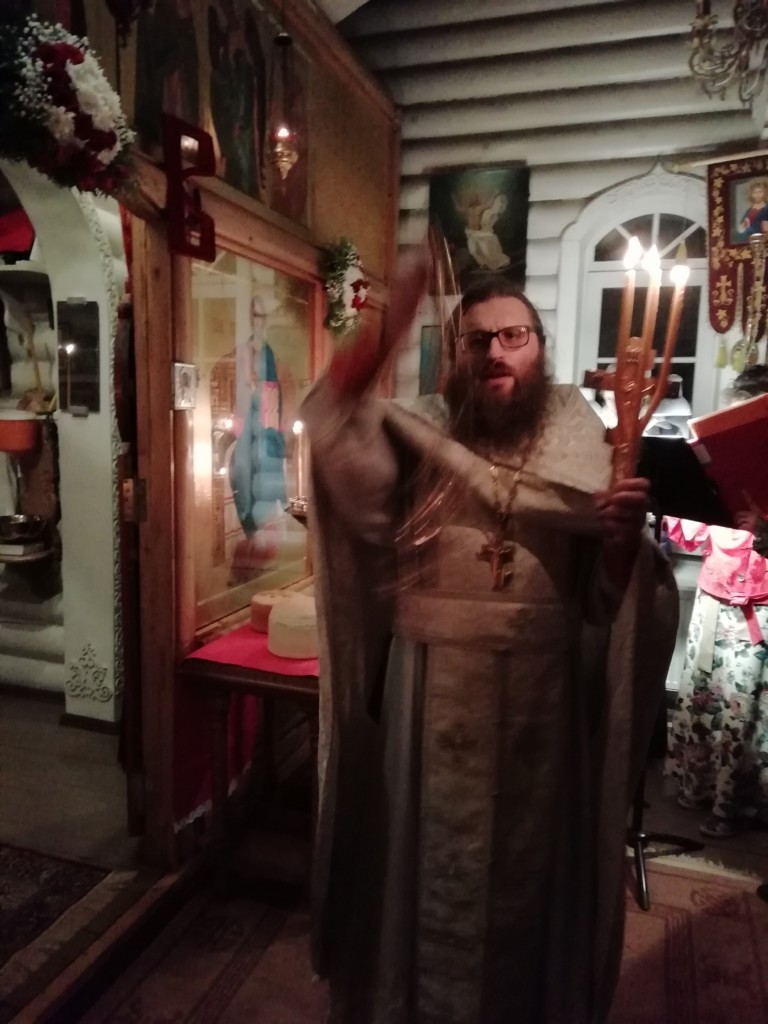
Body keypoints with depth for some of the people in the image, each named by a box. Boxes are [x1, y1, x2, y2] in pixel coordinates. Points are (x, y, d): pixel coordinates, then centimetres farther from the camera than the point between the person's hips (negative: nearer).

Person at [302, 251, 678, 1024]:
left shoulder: (576, 437, 1)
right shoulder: (419, 431, 0)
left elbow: (614, 593, -2)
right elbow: (330, 425, -20)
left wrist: (626, 535, -22)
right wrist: (385, 332, -32)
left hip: (541, 696, 1)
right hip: (431, 694, 0)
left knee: (530, 867, 19)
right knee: (431, 860, 17)